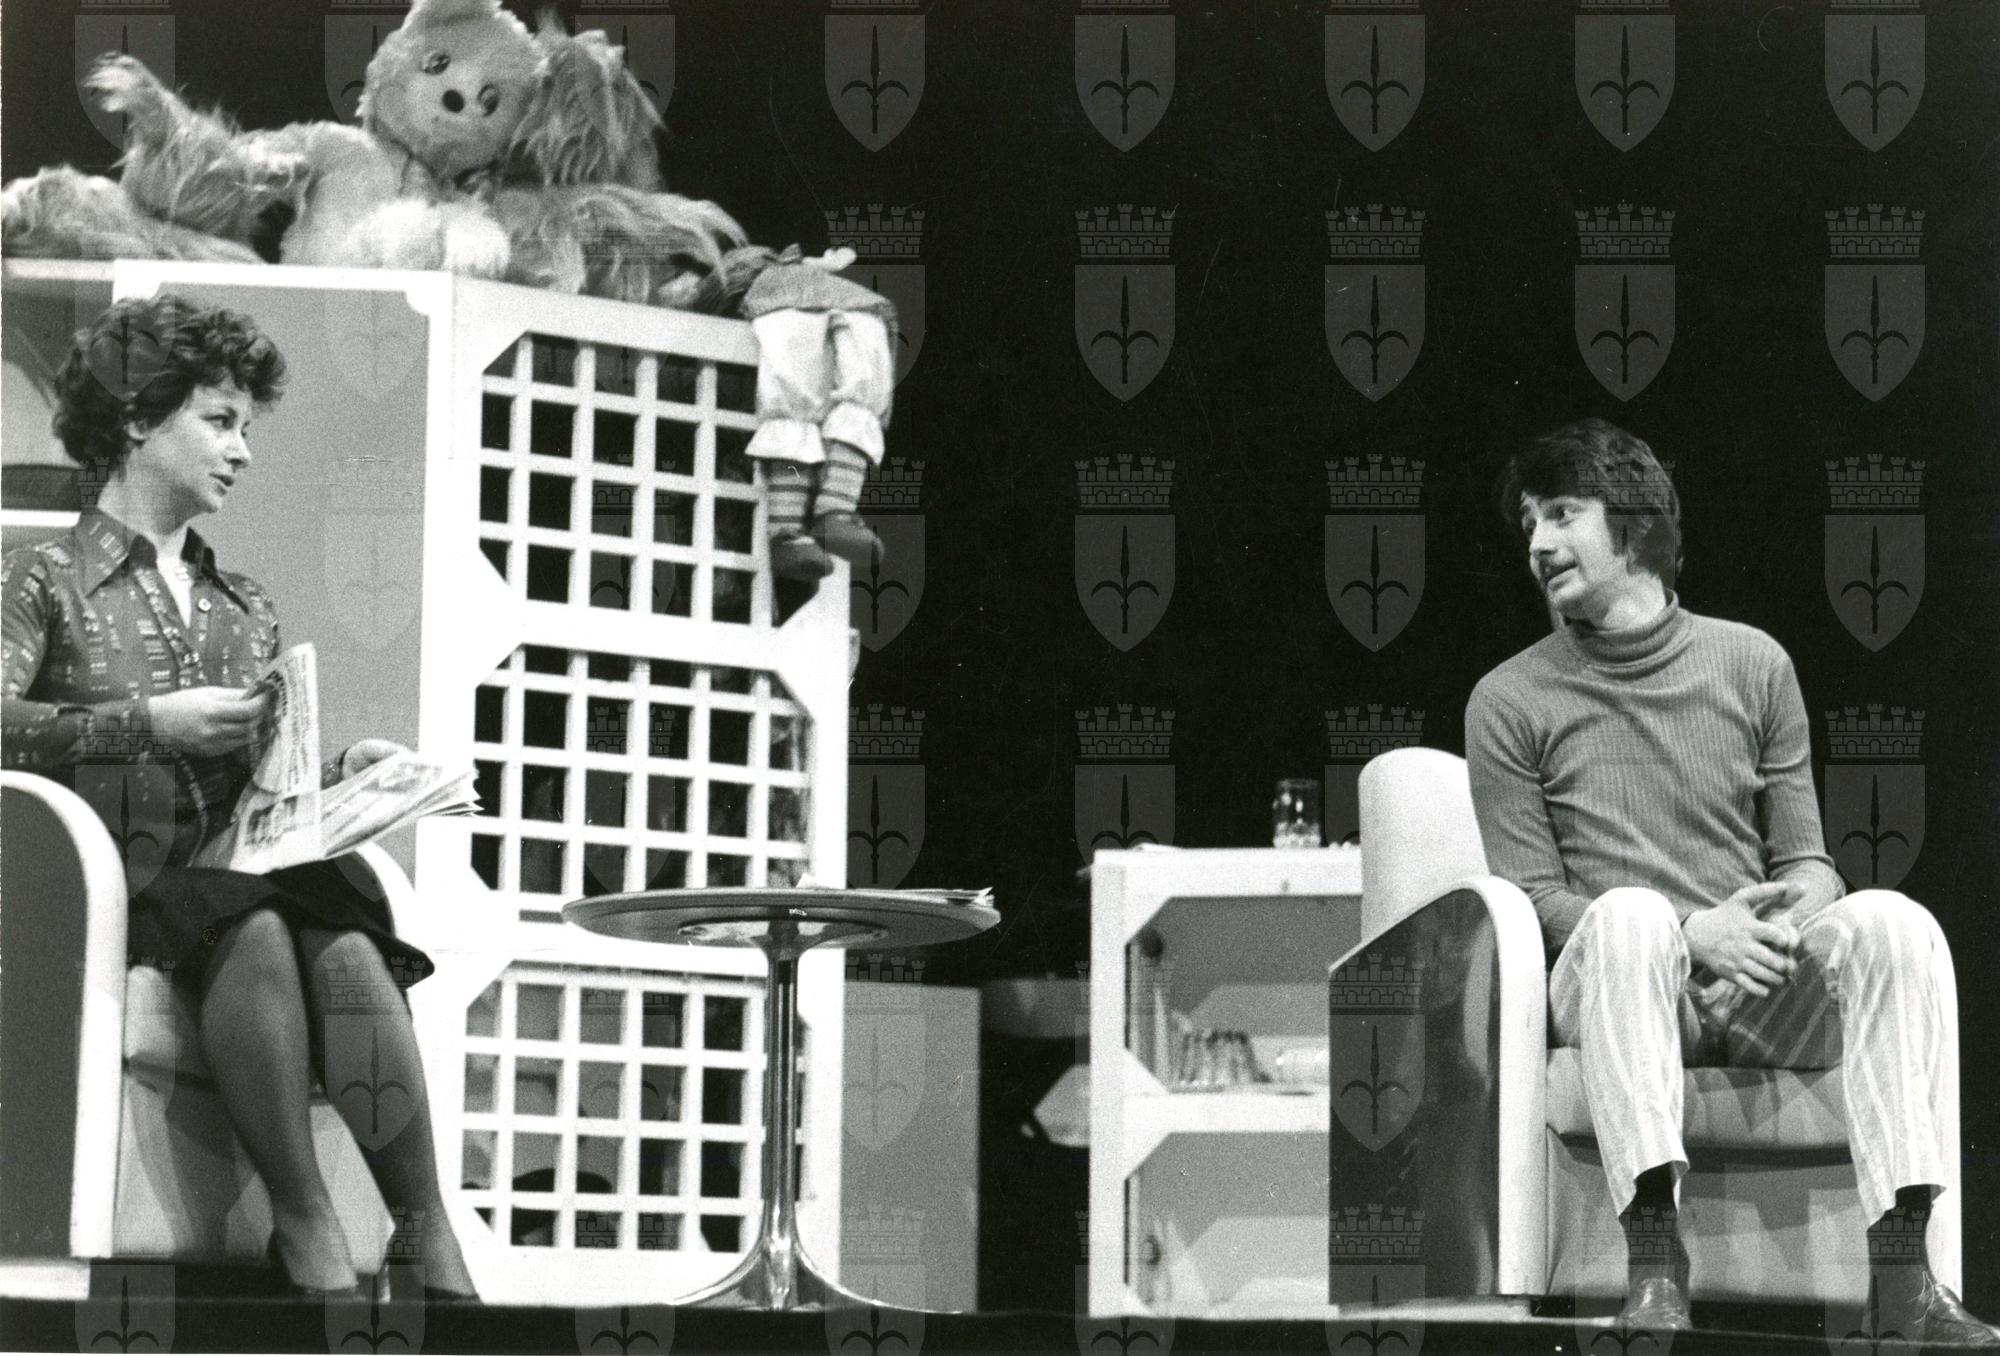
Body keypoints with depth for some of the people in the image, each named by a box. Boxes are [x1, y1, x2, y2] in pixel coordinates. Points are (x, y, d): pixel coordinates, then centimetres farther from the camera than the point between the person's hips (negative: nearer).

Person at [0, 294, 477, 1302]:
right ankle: (305, 1229, -38)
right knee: (255, 927, -38)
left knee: (346, 945, -32)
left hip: (240, 874, 4)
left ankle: (431, 1243, -41)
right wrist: (151, 721, -18)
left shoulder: (246, 611, 26)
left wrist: (335, 772, 2)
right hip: (111, 894, -4)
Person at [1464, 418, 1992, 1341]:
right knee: (1631, 914, -37)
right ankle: (1654, 1270, -48)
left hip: (1762, 990, 2)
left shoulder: (1752, 664, 15)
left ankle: (1902, 1276, -37)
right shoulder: (1510, 701, 8)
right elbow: (1532, 899, 1)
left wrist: (1792, 916, -12)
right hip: (1609, 988, -2)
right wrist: (1692, 934, -15)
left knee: (1891, 921, -28)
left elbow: (1806, 861, 14)